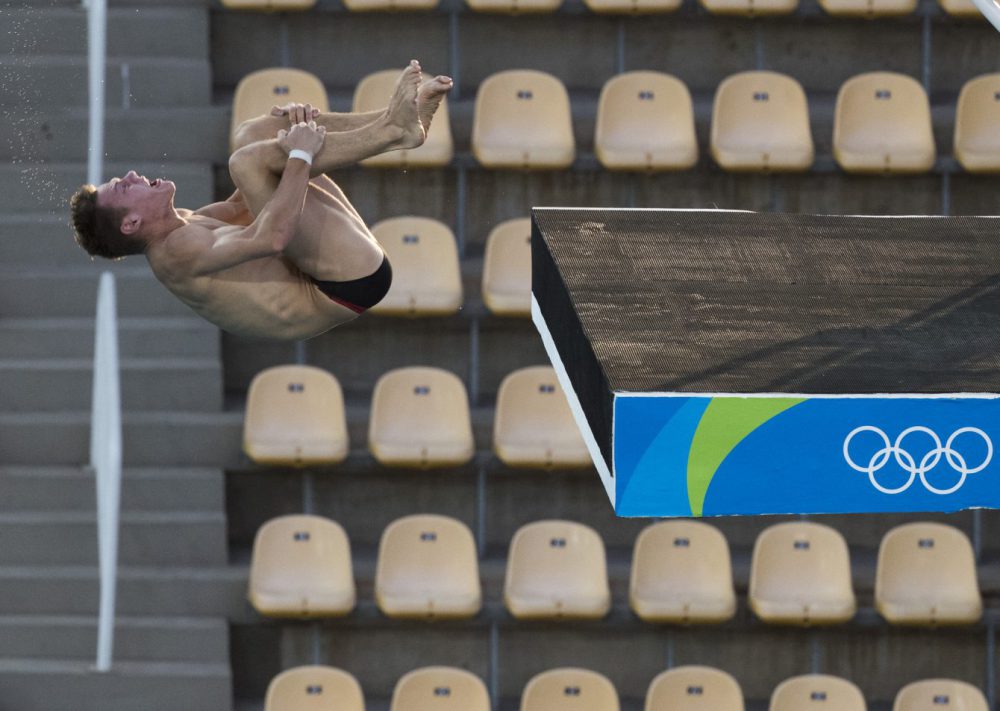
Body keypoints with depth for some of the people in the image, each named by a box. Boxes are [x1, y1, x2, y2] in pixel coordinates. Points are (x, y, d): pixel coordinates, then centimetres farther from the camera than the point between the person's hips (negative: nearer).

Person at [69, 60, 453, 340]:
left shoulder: (180, 225, 12)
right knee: (248, 159, -23)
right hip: (350, 285, -10)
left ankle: (393, 123, -2)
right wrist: (300, 156, -25)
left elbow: (242, 205, 24)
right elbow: (271, 237, -33)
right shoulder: (180, 252, -19)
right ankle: (393, 131, -12)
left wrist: (288, 125, 8)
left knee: (254, 133, 15)